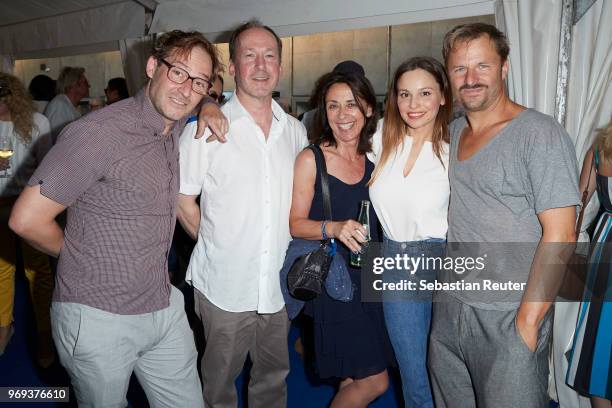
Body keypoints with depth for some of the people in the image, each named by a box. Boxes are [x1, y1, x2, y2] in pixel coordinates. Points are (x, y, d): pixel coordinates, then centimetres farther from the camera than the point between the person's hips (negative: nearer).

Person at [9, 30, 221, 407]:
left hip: (165, 308, 6)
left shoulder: (178, 126, 1)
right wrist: (82, 257, 0)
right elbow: (27, 220, -17)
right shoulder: (99, 133, -20)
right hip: (99, 318, -6)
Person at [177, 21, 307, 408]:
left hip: (279, 285, 4)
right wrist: (216, 243, -3)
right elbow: (183, 201, -3)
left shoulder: (295, 131, 5)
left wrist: (295, 253, 6)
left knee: (274, 377, 20)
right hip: (225, 286, -3)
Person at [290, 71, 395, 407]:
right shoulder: (311, 159, -9)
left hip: (369, 276, 5)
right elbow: (295, 224, -10)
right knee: (375, 381, 0)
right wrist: (334, 228, -25)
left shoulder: (374, 157, 5)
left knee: (353, 379, 14)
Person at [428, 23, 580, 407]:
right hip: (449, 308, 6)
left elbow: (559, 237, -16)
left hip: (509, 318, -6)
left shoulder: (540, 134, -12)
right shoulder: (451, 132, 7)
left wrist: (528, 320, -16)